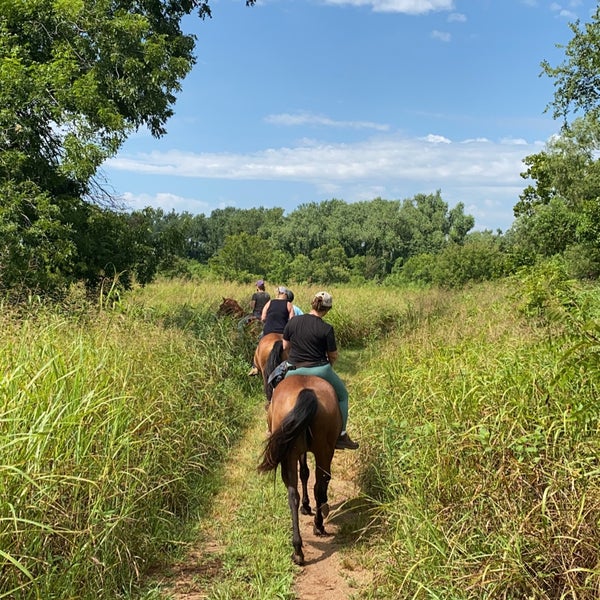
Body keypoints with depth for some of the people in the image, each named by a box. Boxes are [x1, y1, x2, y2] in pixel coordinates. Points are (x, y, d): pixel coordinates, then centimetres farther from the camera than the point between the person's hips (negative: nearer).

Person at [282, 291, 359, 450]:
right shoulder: (326, 329, -14)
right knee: (342, 395, 20)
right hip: (319, 370, -3)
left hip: (293, 370, 3)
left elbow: (285, 347, 7)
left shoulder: (293, 321, -3)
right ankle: (340, 436, 21)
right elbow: (333, 356, -5)